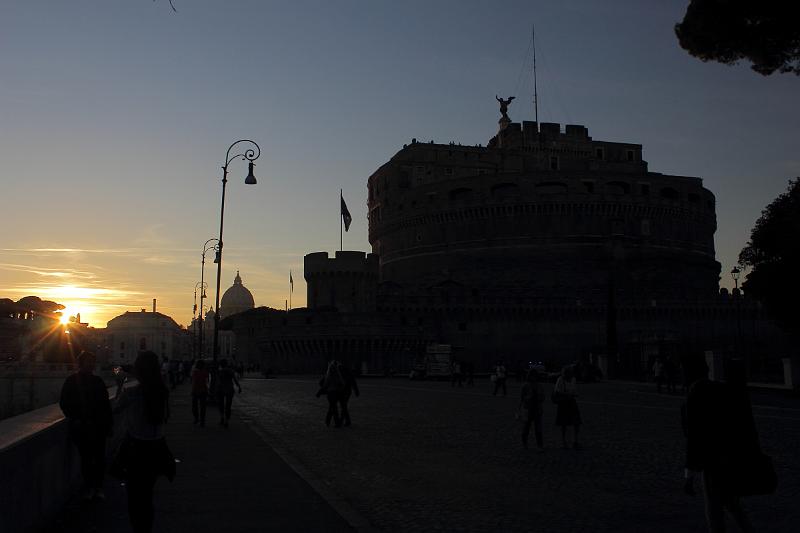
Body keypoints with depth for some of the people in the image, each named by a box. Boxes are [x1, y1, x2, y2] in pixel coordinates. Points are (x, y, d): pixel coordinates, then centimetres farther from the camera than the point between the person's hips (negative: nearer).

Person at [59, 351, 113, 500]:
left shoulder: (97, 381, 7)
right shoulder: (72, 381, 0)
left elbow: (106, 404, 10)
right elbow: (64, 403, 1)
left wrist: (109, 424, 8)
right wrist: (73, 419, -11)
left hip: (99, 426, 2)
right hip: (81, 427, -2)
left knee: (100, 458, 2)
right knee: (86, 458, 5)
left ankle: (98, 487, 14)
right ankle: (88, 487, 19)